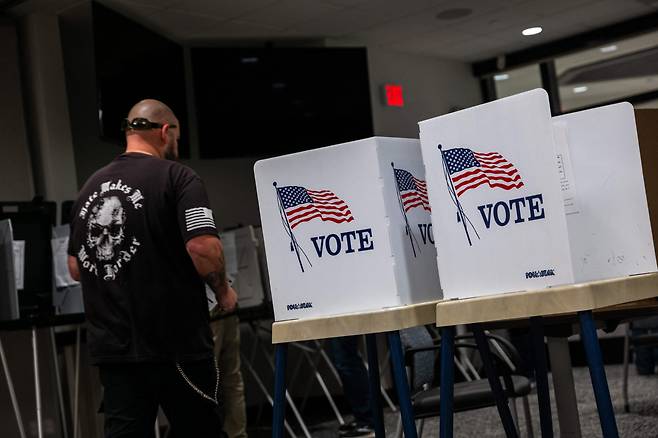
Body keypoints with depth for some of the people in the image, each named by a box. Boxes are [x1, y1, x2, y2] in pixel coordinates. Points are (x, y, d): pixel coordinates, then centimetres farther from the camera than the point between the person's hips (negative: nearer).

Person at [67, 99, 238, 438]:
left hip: (111, 345, 5)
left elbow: (75, 267, 16)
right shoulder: (177, 177, -8)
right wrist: (223, 291, -3)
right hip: (174, 342, -5)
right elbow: (203, 247, -20)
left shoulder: (91, 187, 11)